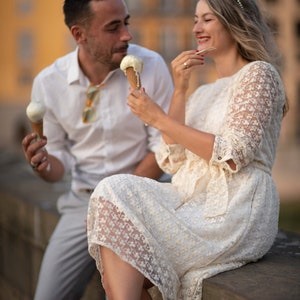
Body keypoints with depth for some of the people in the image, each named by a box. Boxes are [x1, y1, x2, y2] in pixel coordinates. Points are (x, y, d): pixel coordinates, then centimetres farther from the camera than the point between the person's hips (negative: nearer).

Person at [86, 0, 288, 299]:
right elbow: (171, 161, 9)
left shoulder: (258, 73, -1)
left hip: (235, 213, -7)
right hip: (194, 203, 7)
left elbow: (233, 156, -14)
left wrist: (159, 118, -13)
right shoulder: (203, 92, 22)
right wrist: (179, 90, 3)